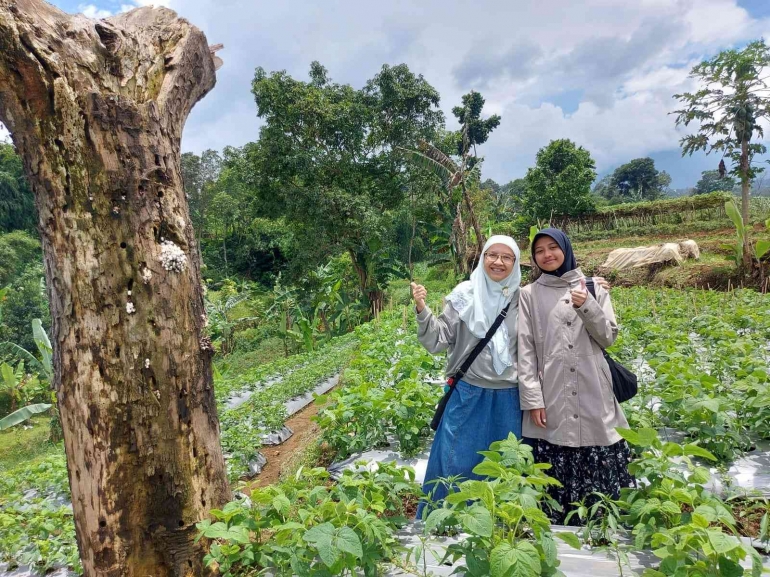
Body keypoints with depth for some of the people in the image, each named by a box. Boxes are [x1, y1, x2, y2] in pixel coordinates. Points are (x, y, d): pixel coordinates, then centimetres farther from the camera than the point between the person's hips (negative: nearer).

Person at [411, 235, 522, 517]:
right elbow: (438, 341, -9)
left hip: (508, 398, 2)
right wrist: (422, 310, -21)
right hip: (467, 395, -1)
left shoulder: (522, 299, -1)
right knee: (455, 463, 7)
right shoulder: (464, 294, -6)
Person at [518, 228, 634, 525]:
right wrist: (532, 399, -7)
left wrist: (587, 306, -12)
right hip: (551, 397, -1)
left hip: (593, 395, 2)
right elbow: (525, 350, 0)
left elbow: (608, 337, 5)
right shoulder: (529, 295, 4)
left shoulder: (594, 288, 9)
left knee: (601, 466, 5)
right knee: (553, 473, 1)